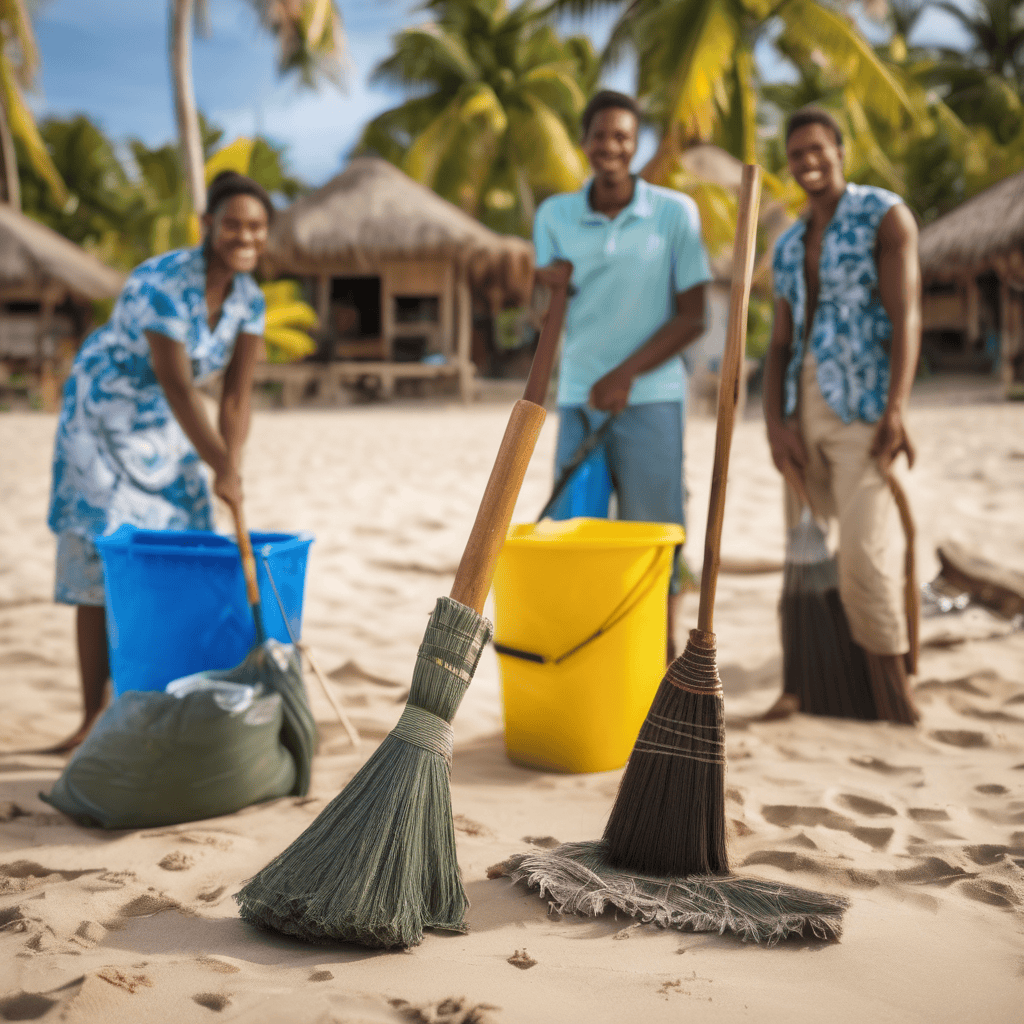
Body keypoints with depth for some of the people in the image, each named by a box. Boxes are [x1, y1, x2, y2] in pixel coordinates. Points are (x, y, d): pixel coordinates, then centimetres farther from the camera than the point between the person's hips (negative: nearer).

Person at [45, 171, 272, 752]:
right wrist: (221, 469, -22)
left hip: (167, 428, 7)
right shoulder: (162, 284, -27)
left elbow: (237, 397, -4)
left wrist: (230, 469, -13)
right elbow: (178, 388, -26)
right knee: (100, 561, -7)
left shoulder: (249, 298, -5)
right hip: (103, 416, -6)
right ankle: (96, 715, 2)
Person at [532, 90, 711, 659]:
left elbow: (692, 317, -3)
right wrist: (547, 285, -13)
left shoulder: (675, 212, -1)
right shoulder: (554, 215, 8)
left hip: (649, 399, -3)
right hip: (576, 400, 3)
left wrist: (625, 374, -12)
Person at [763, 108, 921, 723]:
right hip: (805, 409, 6)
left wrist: (896, 411, -22)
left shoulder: (885, 214, -1)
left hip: (863, 409, -6)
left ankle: (890, 672, 1)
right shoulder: (788, 248, 18)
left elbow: (907, 316, -11)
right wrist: (776, 425, -3)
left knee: (864, 547, -15)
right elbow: (781, 346, 13)